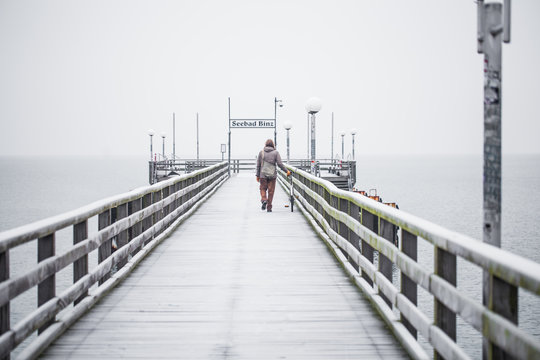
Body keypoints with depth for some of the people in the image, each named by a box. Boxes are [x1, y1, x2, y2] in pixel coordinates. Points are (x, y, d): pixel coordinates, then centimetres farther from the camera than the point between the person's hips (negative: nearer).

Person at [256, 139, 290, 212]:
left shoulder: (261, 152, 2)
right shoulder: (276, 152, -1)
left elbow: (258, 165, 3)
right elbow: (279, 163, -8)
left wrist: (257, 175, 10)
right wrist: (286, 171, 3)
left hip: (263, 174, 0)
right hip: (272, 174, 0)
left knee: (263, 188, 14)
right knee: (271, 191, 5)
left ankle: (264, 200, -13)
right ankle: (269, 207, 5)